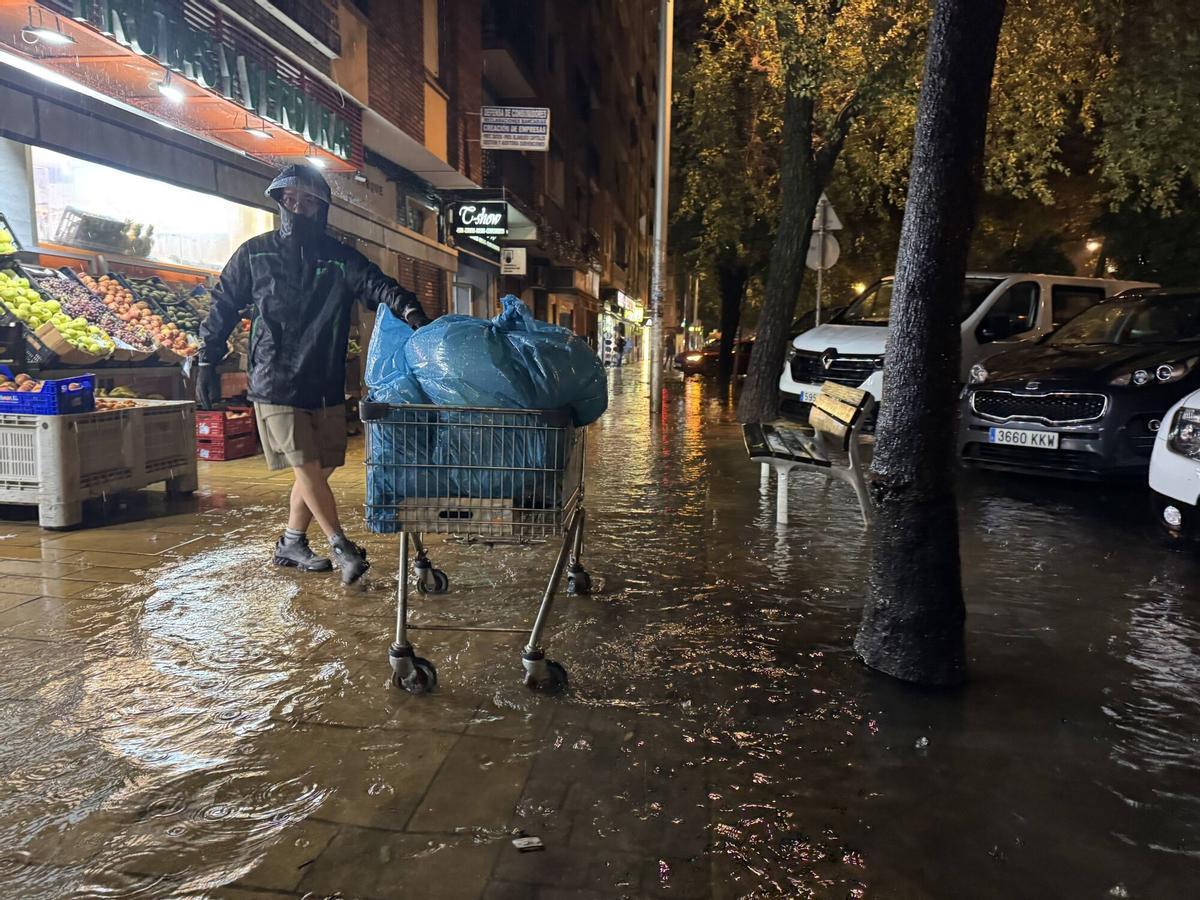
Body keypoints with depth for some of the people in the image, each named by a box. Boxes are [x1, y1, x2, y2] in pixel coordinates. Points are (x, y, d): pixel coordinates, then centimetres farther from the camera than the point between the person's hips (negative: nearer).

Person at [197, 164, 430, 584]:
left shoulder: (340, 258, 4)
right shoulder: (254, 254, 3)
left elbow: (377, 284, -13)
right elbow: (222, 308, 10)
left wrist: (408, 307, -34)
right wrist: (207, 363, 7)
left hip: (326, 387, 3)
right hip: (275, 384, -3)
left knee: (318, 470, 9)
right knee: (307, 467, -7)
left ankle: (291, 544, 25)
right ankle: (342, 547, 2)